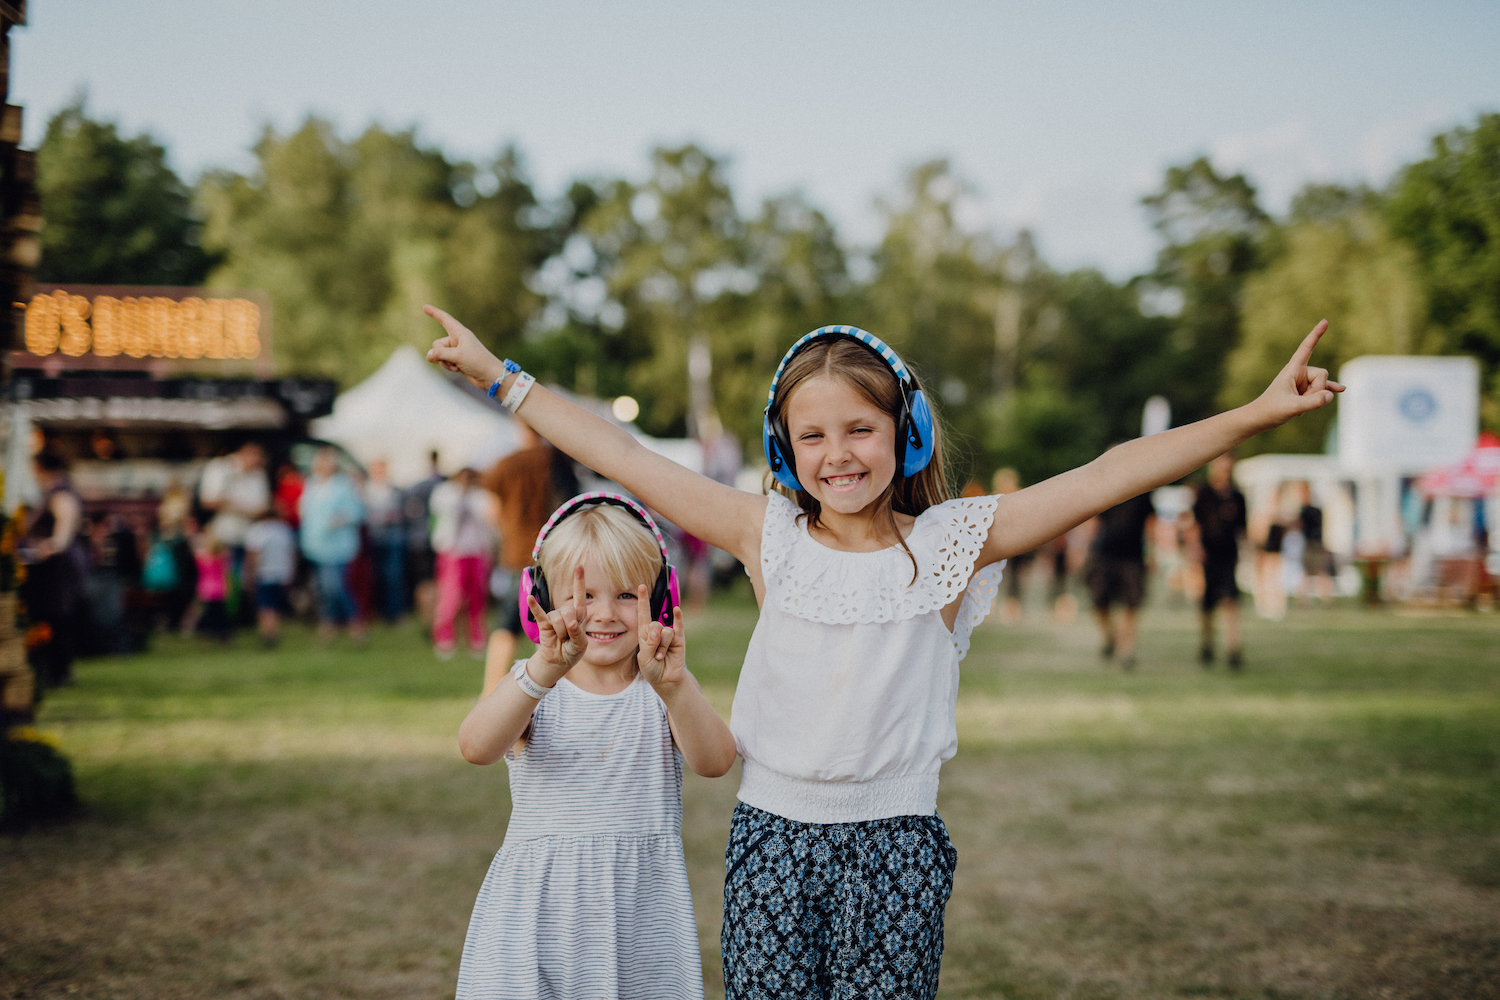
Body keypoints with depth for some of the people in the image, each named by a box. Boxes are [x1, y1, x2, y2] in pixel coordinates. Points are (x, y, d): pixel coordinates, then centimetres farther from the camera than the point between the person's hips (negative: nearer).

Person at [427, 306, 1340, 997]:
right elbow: (621, 458, 3)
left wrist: (1255, 416, -17)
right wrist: (500, 375, 5)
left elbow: (1110, 476, -10)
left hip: (894, 844, -1)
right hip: (772, 834, 2)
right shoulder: (769, 538, 1)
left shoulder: (947, 543, -4)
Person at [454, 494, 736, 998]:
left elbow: (715, 761, -17)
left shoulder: (663, 692, 2)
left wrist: (673, 685, -36)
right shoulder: (527, 686, 0)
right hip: (537, 913, -1)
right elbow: (476, 746, -22)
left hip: (642, 913, 1)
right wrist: (544, 673, -39)